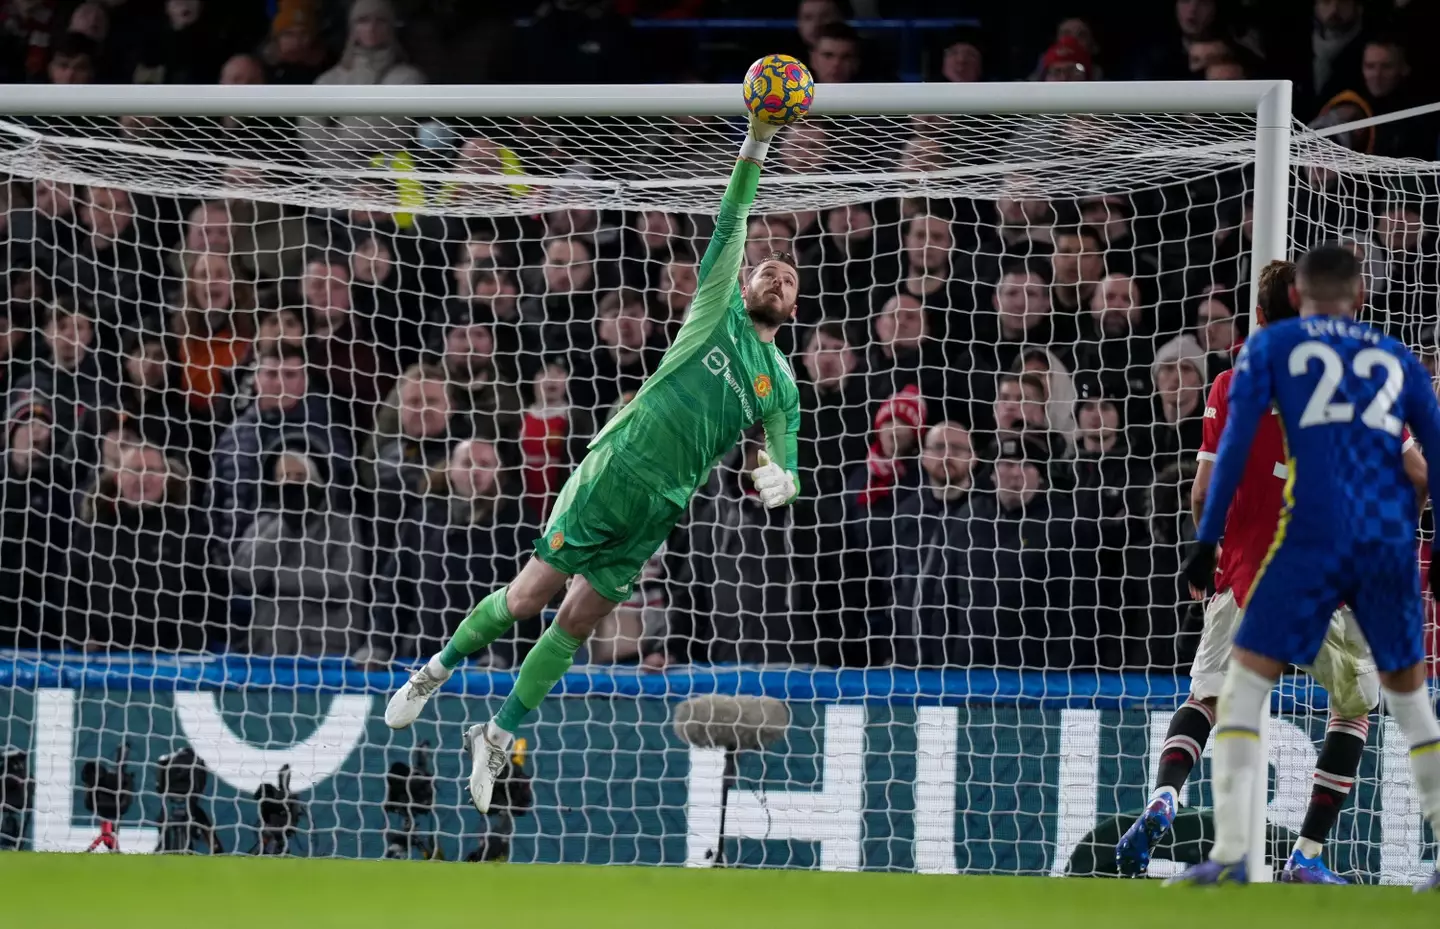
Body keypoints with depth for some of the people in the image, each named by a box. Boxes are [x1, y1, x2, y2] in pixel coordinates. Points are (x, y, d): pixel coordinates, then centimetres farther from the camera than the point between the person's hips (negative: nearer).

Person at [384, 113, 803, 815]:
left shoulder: (782, 386, 13)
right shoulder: (719, 309, 6)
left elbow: (783, 460, 14)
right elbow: (730, 223, -2)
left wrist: (778, 477, -11)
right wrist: (756, 145, -12)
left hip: (664, 506, 3)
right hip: (615, 467, -3)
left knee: (577, 624, 2)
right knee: (527, 597, -5)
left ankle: (498, 737, 14)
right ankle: (439, 669, 19)